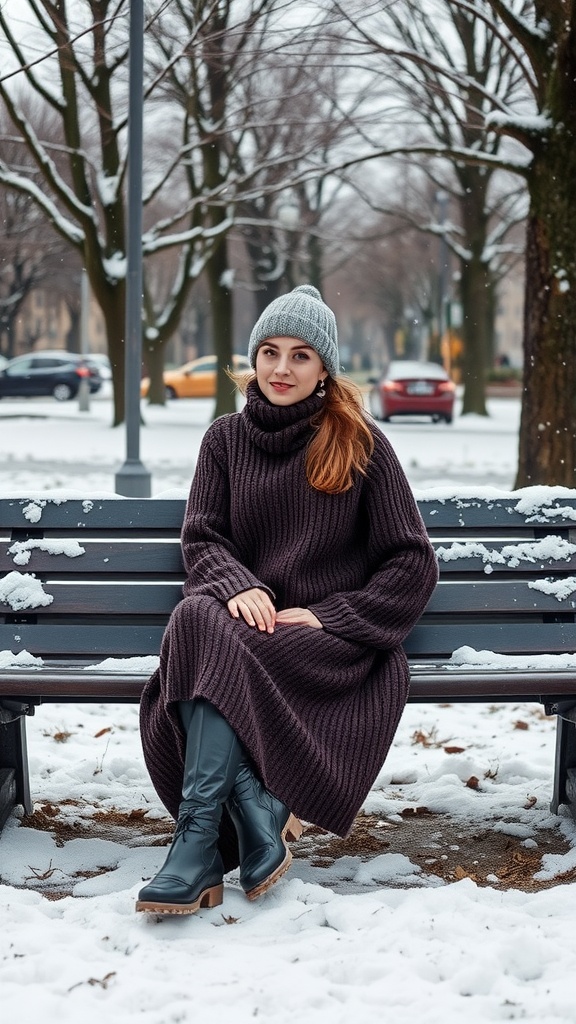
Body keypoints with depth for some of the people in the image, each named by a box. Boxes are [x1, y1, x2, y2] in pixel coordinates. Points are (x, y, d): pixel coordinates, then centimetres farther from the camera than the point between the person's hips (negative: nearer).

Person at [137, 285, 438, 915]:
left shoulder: (359, 444, 3)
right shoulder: (225, 438, 12)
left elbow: (412, 562, 1)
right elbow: (201, 537, 7)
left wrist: (328, 617, -11)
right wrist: (237, 586, -16)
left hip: (328, 634, -3)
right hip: (243, 619, 3)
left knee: (214, 647, -32)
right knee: (196, 618, -33)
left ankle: (199, 840, -30)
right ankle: (260, 818, -35)